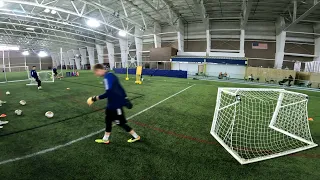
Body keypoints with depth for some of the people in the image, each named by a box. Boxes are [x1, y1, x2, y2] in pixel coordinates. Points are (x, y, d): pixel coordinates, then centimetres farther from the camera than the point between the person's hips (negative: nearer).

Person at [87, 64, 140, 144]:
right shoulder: (110, 75, 9)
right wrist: (125, 98, 20)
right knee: (108, 120, 19)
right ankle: (105, 139, 35)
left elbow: (108, 93, -29)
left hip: (116, 104, -10)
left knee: (121, 123, 5)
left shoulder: (107, 77, -22)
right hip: (112, 104, 10)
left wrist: (96, 98, -18)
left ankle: (136, 136, 20)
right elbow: (120, 88, 14)